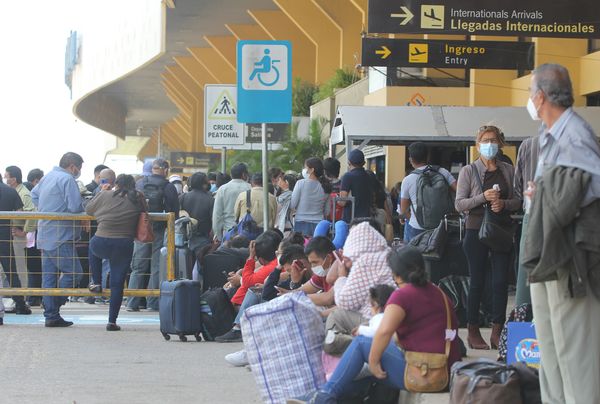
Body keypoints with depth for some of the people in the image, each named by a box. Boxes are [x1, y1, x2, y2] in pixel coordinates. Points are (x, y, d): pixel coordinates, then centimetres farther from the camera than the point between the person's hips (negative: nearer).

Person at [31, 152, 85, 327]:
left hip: (45, 236, 9)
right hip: (61, 236, -9)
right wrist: (84, 213, 0)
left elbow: (34, 194, 29)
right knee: (73, 272, -4)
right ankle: (54, 307, -9)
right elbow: (75, 207, -21)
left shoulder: (48, 177, 15)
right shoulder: (68, 180, -14)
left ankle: (51, 315, 10)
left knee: (49, 276, 9)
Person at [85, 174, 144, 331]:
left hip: (102, 243, -1)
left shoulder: (106, 195, 1)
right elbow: (143, 213, 21)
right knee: (117, 284, 8)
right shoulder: (138, 199, 4)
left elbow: (88, 209, 13)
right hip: (125, 246, 1)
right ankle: (112, 321, 8)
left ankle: (96, 283, 35)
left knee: (93, 247, 37)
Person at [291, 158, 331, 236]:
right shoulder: (325, 187, 5)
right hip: (318, 224, 4)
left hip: (301, 224, -4)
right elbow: (327, 211, 11)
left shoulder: (301, 183, -7)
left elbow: (292, 205, -5)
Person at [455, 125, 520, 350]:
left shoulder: (508, 170, 9)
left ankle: (497, 331, 3)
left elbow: (517, 200, 10)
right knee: (477, 281, 2)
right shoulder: (469, 171, 1)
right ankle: (473, 331, 9)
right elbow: (459, 204, -4)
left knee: (501, 281, -2)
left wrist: (504, 204, -11)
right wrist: (483, 197, -17)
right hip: (476, 229, -2)